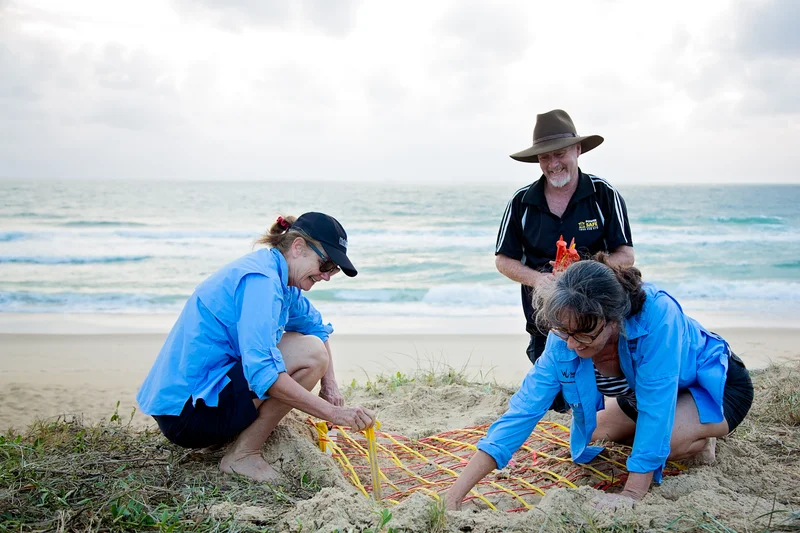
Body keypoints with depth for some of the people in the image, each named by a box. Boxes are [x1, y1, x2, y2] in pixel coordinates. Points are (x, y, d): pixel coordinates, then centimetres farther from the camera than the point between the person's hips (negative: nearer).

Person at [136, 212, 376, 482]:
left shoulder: (277, 278, 11)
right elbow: (262, 373, -29)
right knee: (310, 353, -19)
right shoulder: (260, 279, -20)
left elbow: (316, 326, 26)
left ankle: (222, 437, 13)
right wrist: (333, 413, -28)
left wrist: (330, 385, 13)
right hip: (187, 409, -10)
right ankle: (243, 454, -8)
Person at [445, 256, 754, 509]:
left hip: (720, 384, -6)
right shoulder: (565, 340, -24)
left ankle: (703, 437, 3)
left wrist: (631, 494, -36)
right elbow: (525, 407, -26)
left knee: (663, 438, -32)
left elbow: (655, 407, -37)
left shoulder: (656, 315, -40)